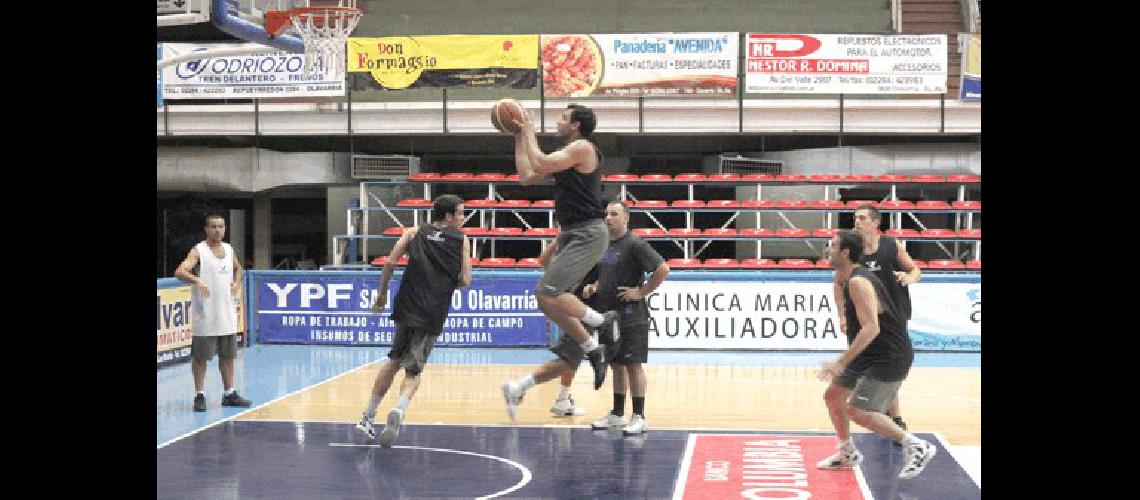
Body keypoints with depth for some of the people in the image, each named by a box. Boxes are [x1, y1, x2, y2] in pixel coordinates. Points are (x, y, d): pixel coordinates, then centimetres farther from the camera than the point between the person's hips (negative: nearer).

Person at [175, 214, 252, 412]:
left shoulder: (228, 249, 10)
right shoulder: (198, 251, -10)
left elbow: (237, 268, 29)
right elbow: (179, 272, -23)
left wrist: (237, 283, 9)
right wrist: (197, 280, -40)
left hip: (227, 314, 6)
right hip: (205, 316, -6)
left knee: (228, 355, 12)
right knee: (201, 356, 1)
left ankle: (229, 394, 20)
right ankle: (199, 396, 8)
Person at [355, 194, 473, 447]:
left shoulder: (414, 233, 12)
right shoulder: (462, 240, 8)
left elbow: (390, 262, 0)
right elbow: (465, 281, 1)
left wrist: (382, 293, 11)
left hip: (407, 309, 2)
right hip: (434, 315, -2)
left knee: (394, 361, 21)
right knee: (413, 371, 9)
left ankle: (368, 417, 22)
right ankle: (399, 410, -19)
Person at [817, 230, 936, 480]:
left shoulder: (857, 282, -23)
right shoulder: (852, 277, 8)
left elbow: (871, 328, -32)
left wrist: (841, 363, -33)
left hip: (889, 356, -10)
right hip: (868, 354, 10)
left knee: (859, 412, -15)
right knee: (833, 396, 14)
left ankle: (918, 447, -6)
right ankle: (848, 454, 30)